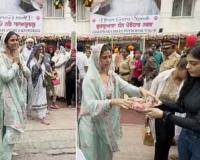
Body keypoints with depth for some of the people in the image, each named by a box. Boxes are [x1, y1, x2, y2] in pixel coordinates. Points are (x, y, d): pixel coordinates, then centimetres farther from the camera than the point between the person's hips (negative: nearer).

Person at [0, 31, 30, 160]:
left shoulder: (18, 56, 11)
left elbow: (28, 74, 7)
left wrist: (20, 63, -7)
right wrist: (15, 63, -14)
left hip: (18, 95, 8)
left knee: (12, 127, 15)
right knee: (13, 127, -12)